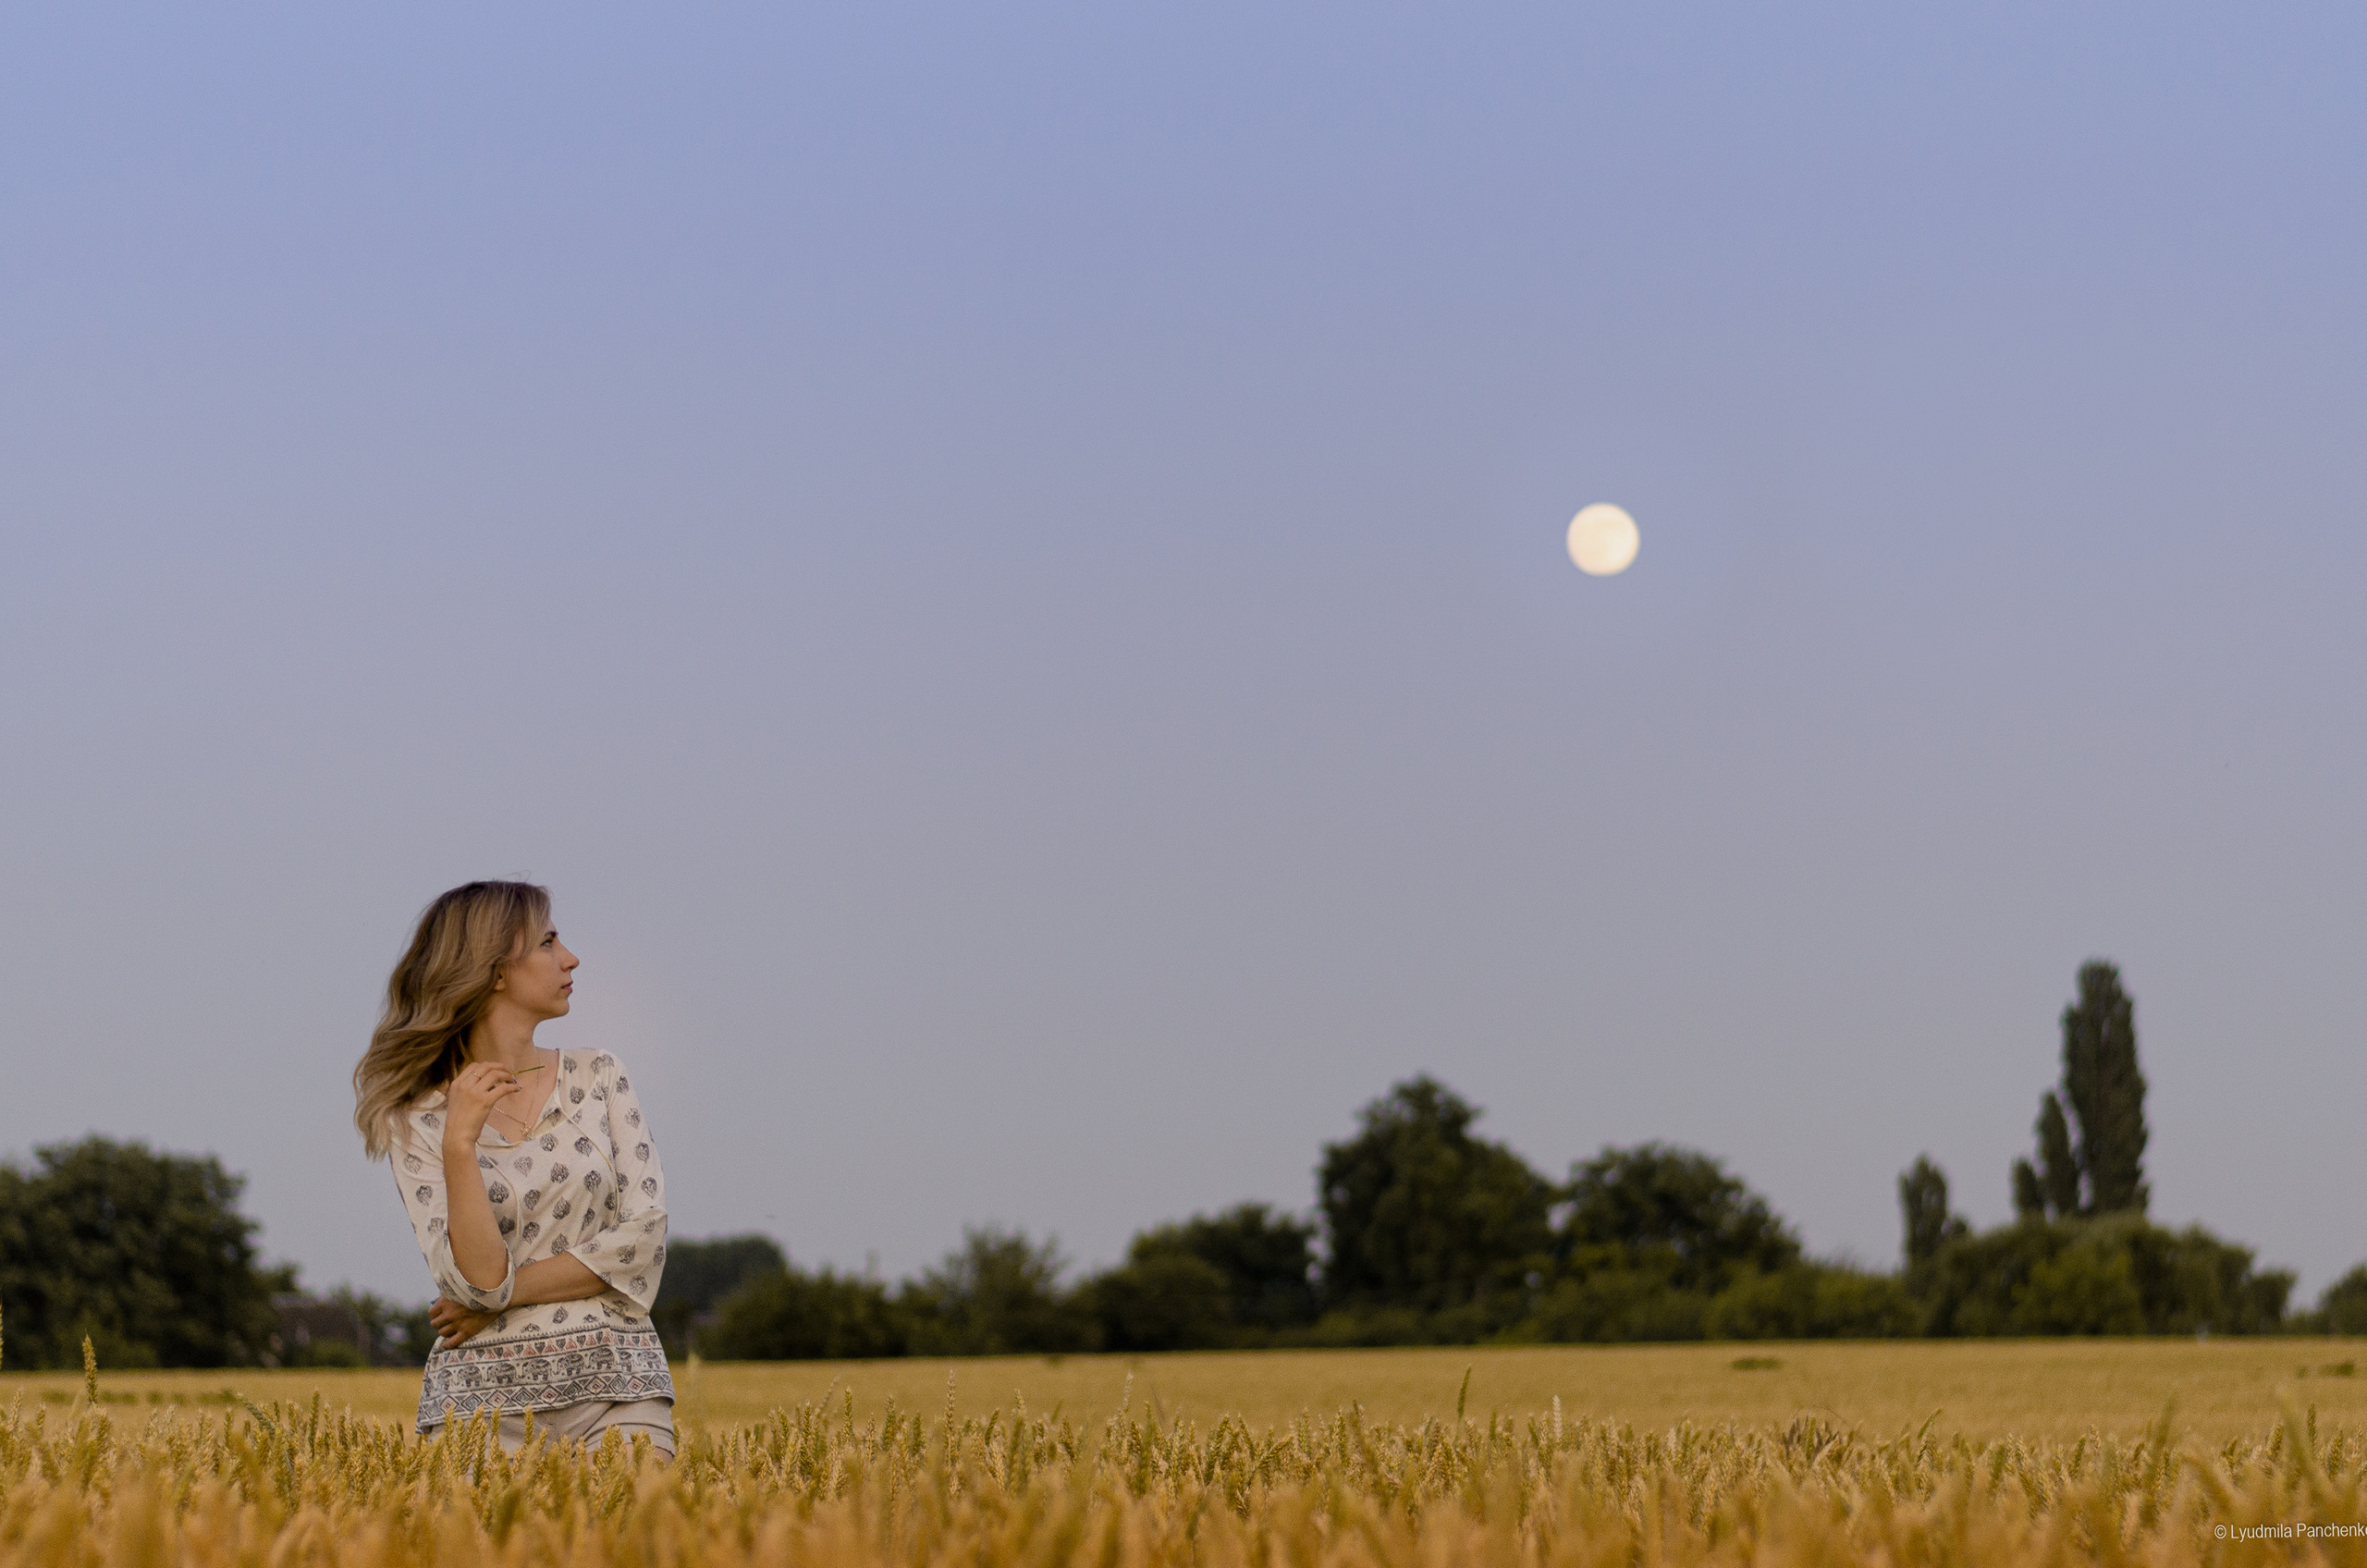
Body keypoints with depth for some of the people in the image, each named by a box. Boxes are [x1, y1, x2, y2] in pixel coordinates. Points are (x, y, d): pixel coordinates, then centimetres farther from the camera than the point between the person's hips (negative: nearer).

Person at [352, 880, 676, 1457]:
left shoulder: (597, 1077, 9)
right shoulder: (418, 1121, 1)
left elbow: (642, 1236, -1)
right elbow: (476, 1279, -10)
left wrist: (502, 1295, -6)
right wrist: (459, 1144, -21)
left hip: (615, 1384, 1)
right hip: (484, 1391, -1)